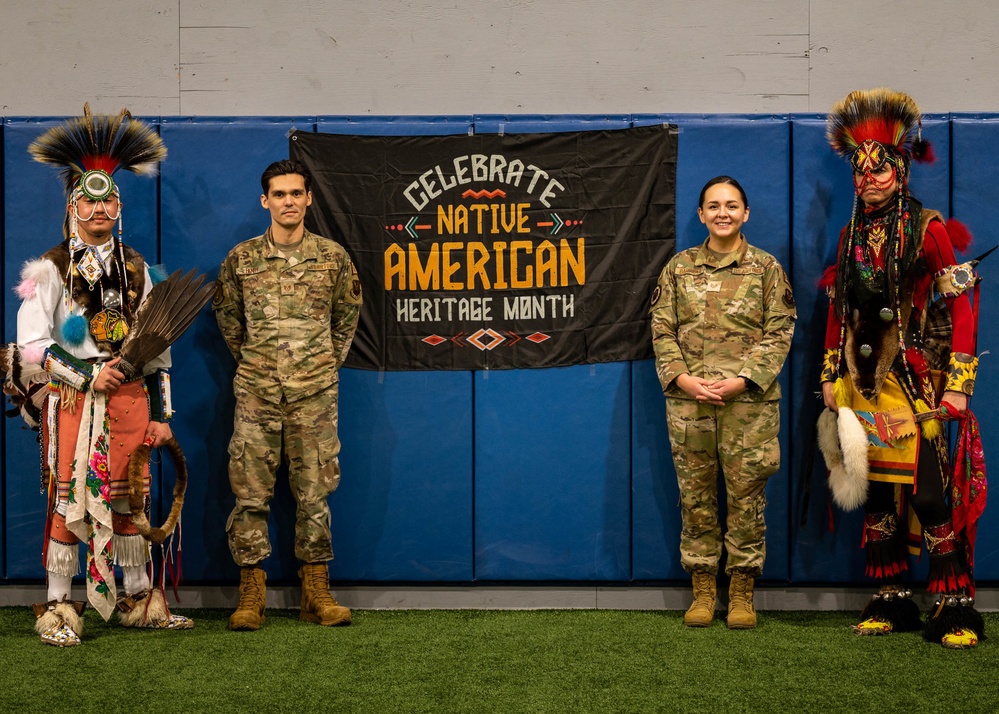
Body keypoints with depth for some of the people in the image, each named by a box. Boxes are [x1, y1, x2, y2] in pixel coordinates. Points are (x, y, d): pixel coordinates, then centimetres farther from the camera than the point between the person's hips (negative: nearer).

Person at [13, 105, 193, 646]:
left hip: (129, 398, 4)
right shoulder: (50, 269, -2)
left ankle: (136, 600, 20)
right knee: (68, 501, -2)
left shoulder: (134, 268, 12)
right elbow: (30, 347, -9)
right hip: (71, 400, -4)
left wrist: (160, 412, 9)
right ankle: (57, 609, 7)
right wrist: (86, 376, -17)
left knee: (129, 499, 9)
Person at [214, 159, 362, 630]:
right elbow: (226, 313, 18)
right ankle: (251, 595, 8)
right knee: (250, 494, 0)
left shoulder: (333, 257, 3)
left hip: (314, 395, 0)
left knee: (314, 494, 4)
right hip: (256, 395, 0)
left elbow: (347, 315, 18)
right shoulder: (241, 259, 2)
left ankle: (316, 593, 13)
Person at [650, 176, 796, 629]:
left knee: (746, 497, 1)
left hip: (749, 404, -1)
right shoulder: (679, 268, 10)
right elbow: (662, 330, 6)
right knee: (696, 498, 5)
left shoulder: (766, 268, 5)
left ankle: (742, 595, 12)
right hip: (688, 402, 2)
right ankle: (702, 592, 15)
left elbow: (779, 333, 0)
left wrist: (742, 380, -12)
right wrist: (682, 378, -9)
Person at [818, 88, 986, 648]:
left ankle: (956, 609, -2)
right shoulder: (852, 238, 14)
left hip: (914, 382, -6)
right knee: (877, 493, 8)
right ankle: (892, 603, 17)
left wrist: (958, 384, -13)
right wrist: (831, 379, 12)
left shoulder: (928, 230, -4)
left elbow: (961, 309, -8)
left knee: (930, 494, -10)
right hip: (863, 384, 6)